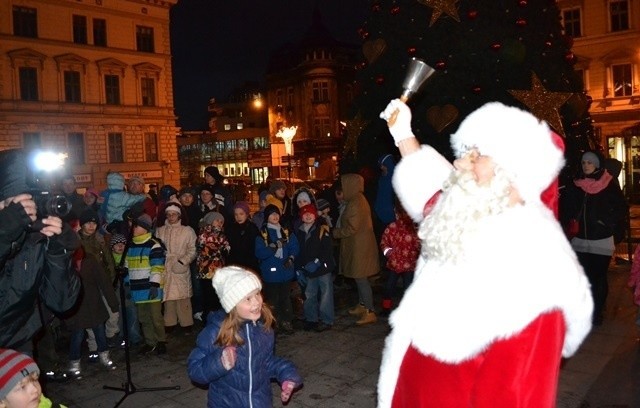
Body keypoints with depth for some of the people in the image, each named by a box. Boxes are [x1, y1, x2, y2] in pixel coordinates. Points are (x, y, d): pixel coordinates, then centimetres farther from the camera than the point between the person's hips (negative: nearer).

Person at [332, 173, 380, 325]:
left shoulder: (355, 203, -21)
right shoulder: (358, 199, 11)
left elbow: (352, 228, -21)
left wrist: (335, 232, -9)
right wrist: (338, 230, 10)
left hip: (359, 246, -10)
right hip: (358, 244, 10)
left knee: (361, 278, -4)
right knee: (360, 278, 18)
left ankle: (370, 312, 2)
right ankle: (361, 306, 30)